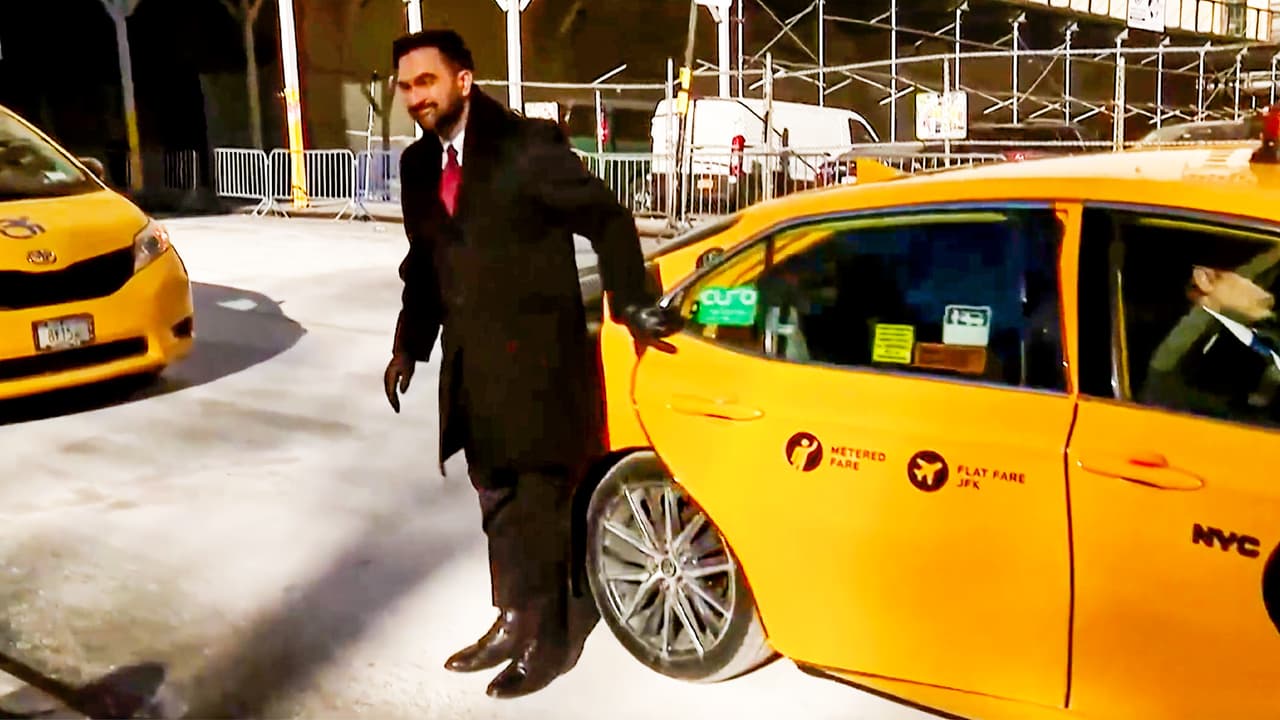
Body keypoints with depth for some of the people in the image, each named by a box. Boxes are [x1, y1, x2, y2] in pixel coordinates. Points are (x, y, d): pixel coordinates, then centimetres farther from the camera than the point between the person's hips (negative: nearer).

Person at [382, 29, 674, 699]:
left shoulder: (526, 145, -11)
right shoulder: (418, 164, 10)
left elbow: (607, 219, -7)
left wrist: (630, 303, -9)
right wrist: (408, 345, 13)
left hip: (536, 355, -7)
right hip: (471, 360, 7)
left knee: (539, 501, 3)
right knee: (497, 501, 17)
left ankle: (546, 637, 18)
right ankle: (512, 620, 33)